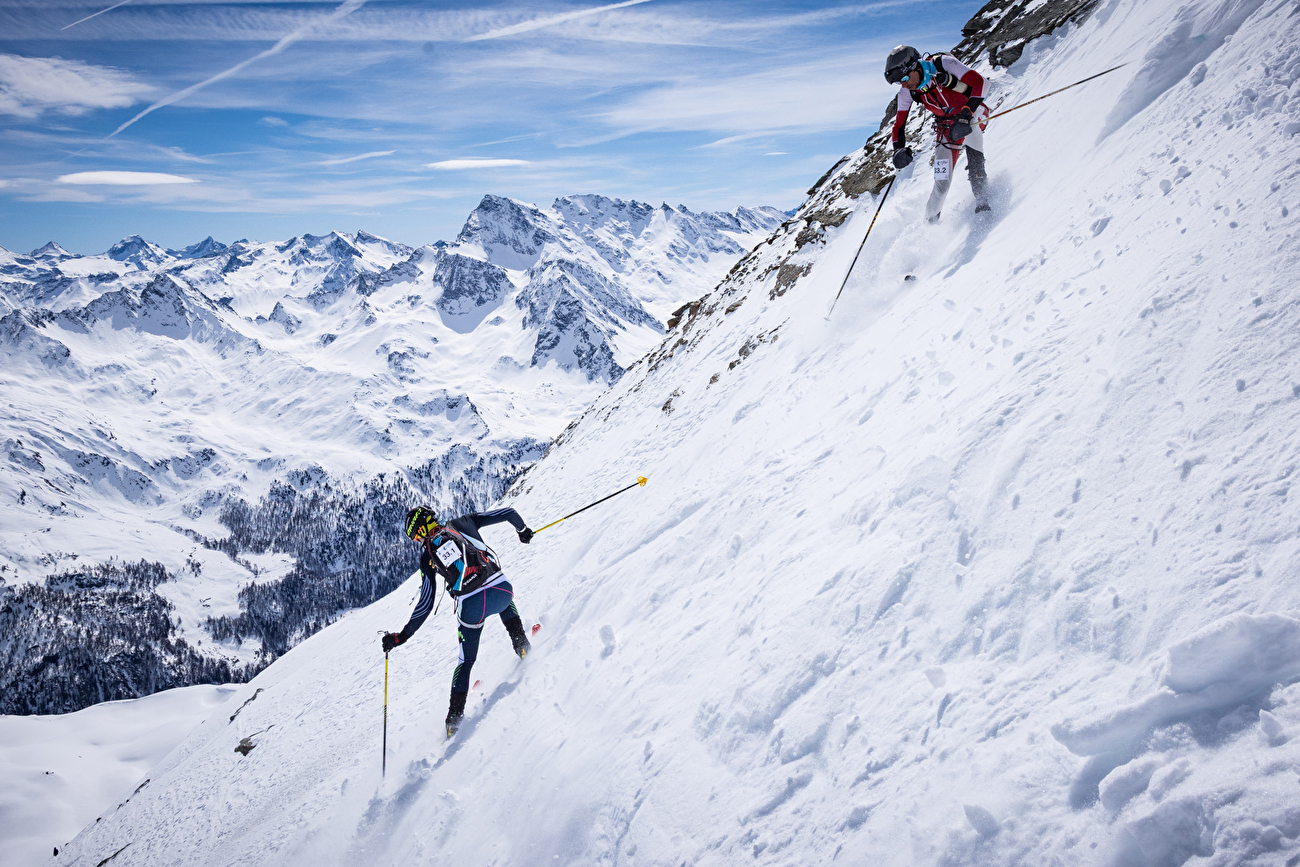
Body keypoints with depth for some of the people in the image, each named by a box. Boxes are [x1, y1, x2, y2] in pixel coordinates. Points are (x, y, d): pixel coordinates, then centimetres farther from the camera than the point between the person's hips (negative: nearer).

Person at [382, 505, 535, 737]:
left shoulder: (427, 556, 9)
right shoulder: (461, 523, 12)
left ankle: (455, 715, 23)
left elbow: (426, 604, 7)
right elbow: (508, 513, 12)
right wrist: (522, 530, 32)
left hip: (470, 606, -1)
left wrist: (402, 636, 16)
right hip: (501, 589, 1)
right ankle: (521, 644, 24)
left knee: (466, 660, 23)